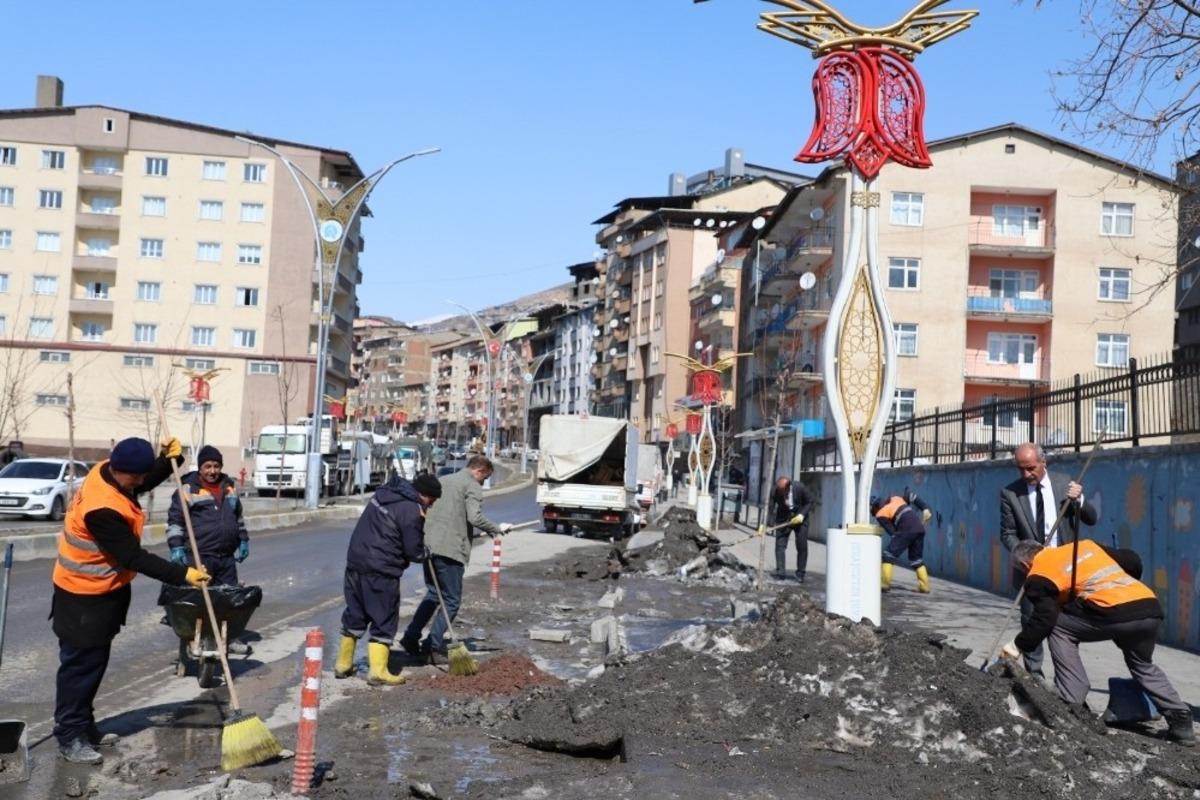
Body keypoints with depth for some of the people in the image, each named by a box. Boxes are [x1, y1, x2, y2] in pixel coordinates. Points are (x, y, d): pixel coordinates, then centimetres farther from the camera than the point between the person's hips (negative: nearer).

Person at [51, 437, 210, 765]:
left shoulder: (107, 472, -5)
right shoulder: (102, 508, -33)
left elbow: (147, 483, 15)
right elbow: (134, 557, -28)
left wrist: (169, 460, -3)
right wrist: (182, 574, -27)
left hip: (101, 591, 10)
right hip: (84, 596, -10)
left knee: (94, 662, 17)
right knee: (80, 664, -1)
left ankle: (84, 727, 28)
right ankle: (69, 737, 8)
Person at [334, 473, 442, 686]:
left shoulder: (384, 493, 12)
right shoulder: (412, 511, -14)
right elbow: (415, 552, -12)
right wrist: (425, 553, 12)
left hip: (355, 562, 8)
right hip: (381, 572, -8)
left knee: (354, 615, 17)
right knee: (384, 620, 1)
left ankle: (343, 664, 25)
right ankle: (378, 670, -2)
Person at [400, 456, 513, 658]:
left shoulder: (443, 481, 22)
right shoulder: (472, 486, -3)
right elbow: (475, 518, -16)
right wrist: (497, 529, -4)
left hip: (428, 545, 8)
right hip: (450, 549, -8)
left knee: (433, 594, 19)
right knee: (452, 600, 2)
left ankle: (411, 636, 13)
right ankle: (433, 644, -1)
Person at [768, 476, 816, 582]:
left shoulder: (799, 489, -22)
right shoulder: (775, 492, -20)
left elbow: (811, 501, -9)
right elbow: (769, 508, -21)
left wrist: (802, 514, -19)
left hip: (799, 519, -1)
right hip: (783, 520, 1)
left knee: (802, 547, 0)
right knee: (780, 545, -7)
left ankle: (800, 573, 11)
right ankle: (780, 573, -3)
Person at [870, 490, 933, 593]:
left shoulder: (880, 514, 8)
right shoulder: (894, 498, 26)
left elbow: (893, 532, 1)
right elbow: (911, 497, 16)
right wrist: (926, 508, 11)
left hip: (907, 529, -7)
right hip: (920, 527, 7)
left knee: (889, 554, 1)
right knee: (916, 558, 18)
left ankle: (884, 584, -7)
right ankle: (924, 586, 15)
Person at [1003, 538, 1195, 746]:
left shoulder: (1039, 575, 10)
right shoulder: (1084, 545, 29)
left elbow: (1044, 617, 0)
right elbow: (1133, 561, 27)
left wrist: (1019, 646, 11)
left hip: (1114, 614, -7)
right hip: (1151, 608, 7)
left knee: (1059, 628, 10)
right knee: (1143, 666, 30)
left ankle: (1072, 704, 5)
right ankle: (1180, 720, 21)